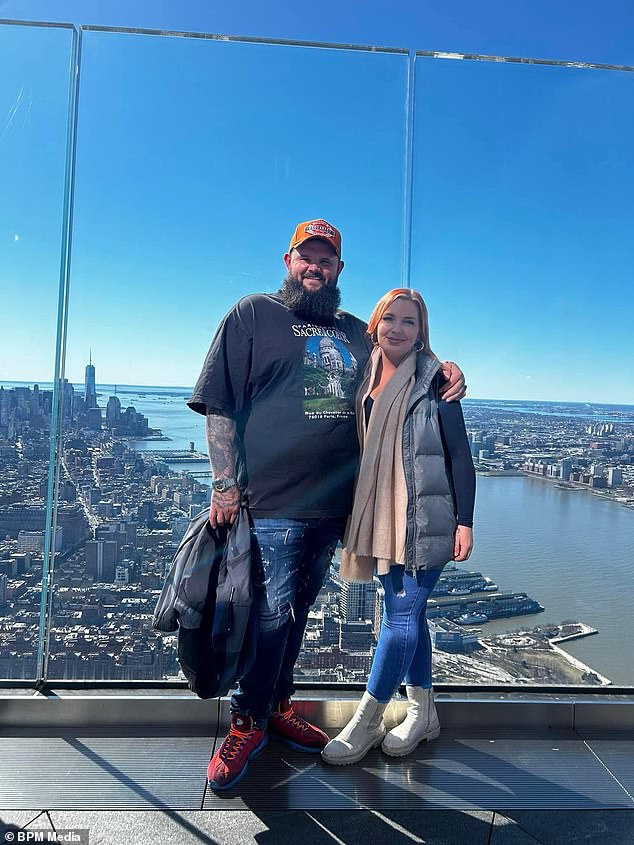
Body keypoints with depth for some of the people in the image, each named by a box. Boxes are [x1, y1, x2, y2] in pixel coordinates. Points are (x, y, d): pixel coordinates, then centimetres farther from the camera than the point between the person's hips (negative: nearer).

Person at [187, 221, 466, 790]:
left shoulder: (356, 333, 17)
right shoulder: (253, 314, 2)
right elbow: (219, 405, -4)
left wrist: (446, 370, 4)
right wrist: (225, 484, -12)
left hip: (332, 503, 5)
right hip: (271, 501, -5)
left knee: (297, 611, 16)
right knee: (270, 612, -2)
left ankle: (277, 707, 34)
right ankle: (247, 724, 19)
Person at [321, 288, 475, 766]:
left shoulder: (435, 380, -4)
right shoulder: (366, 380, 10)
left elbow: (460, 454, -5)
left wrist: (465, 521, -10)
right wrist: (355, 519, 14)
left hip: (426, 519, -5)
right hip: (382, 519, 6)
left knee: (401, 615, -2)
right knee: (406, 614, 14)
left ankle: (365, 723, 12)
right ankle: (423, 713, 30)